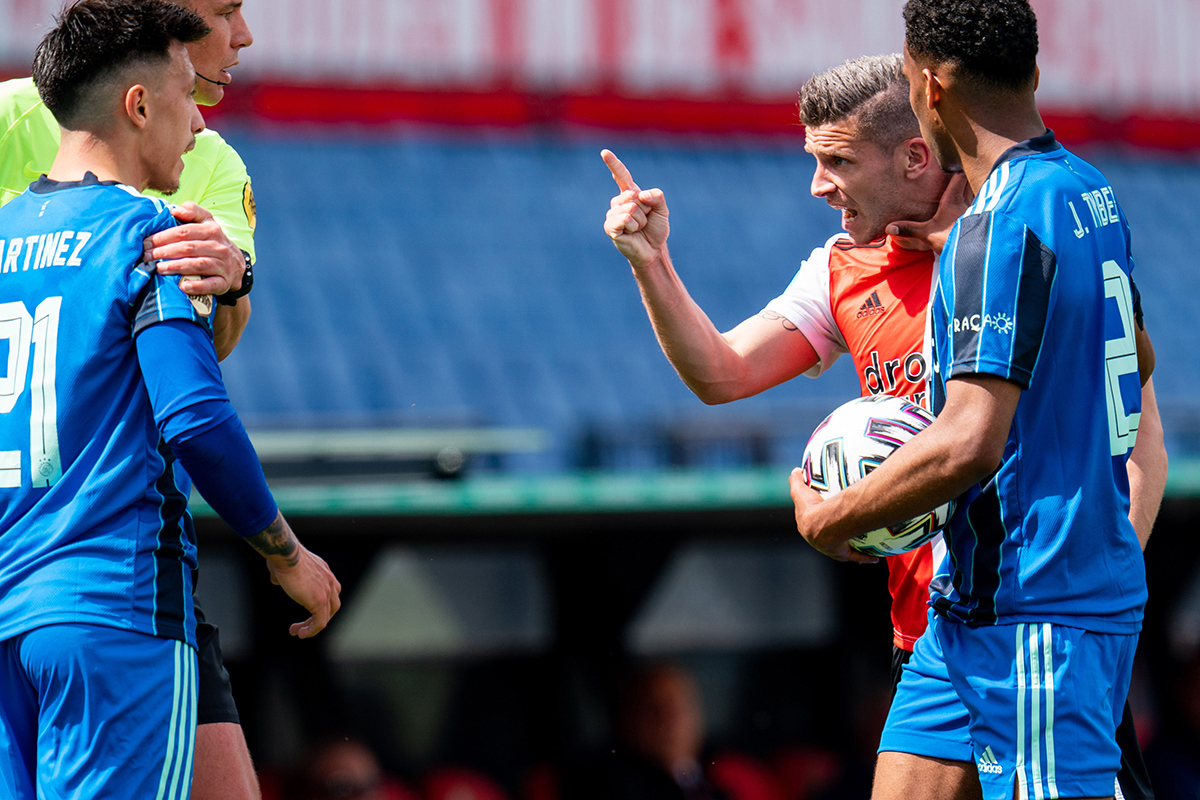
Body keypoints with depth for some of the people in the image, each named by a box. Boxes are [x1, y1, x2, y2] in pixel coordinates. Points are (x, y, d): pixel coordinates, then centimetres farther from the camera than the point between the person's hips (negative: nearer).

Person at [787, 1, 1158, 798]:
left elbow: (968, 445, -25)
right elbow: (1136, 360, 29)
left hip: (1035, 613, -9)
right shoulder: (1091, 195, 11)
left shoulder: (1000, 227, -18)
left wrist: (828, 519, -9)